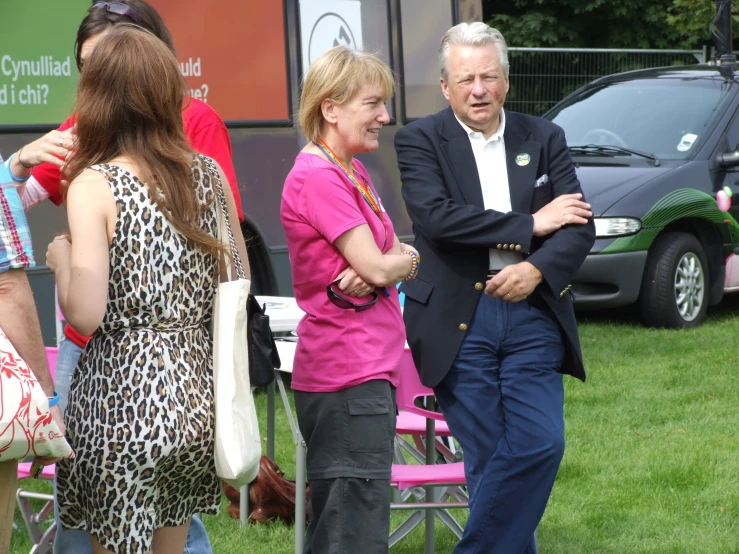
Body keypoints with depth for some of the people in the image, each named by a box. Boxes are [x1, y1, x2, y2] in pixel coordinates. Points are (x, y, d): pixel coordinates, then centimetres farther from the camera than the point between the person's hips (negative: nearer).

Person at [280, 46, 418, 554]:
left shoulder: (352, 171, 16)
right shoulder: (319, 178, -15)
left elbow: (397, 255, 13)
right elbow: (377, 267, -19)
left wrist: (382, 267, -9)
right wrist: (404, 261, 3)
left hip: (371, 367, 10)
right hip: (350, 376, -10)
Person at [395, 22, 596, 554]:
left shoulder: (544, 139, 10)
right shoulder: (420, 141, 1)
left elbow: (580, 225, 3)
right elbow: (437, 215, -15)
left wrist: (538, 269, -16)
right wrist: (529, 225, -12)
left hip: (532, 315, 2)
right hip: (459, 323, -2)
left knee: (541, 444, -8)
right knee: (489, 459, 0)